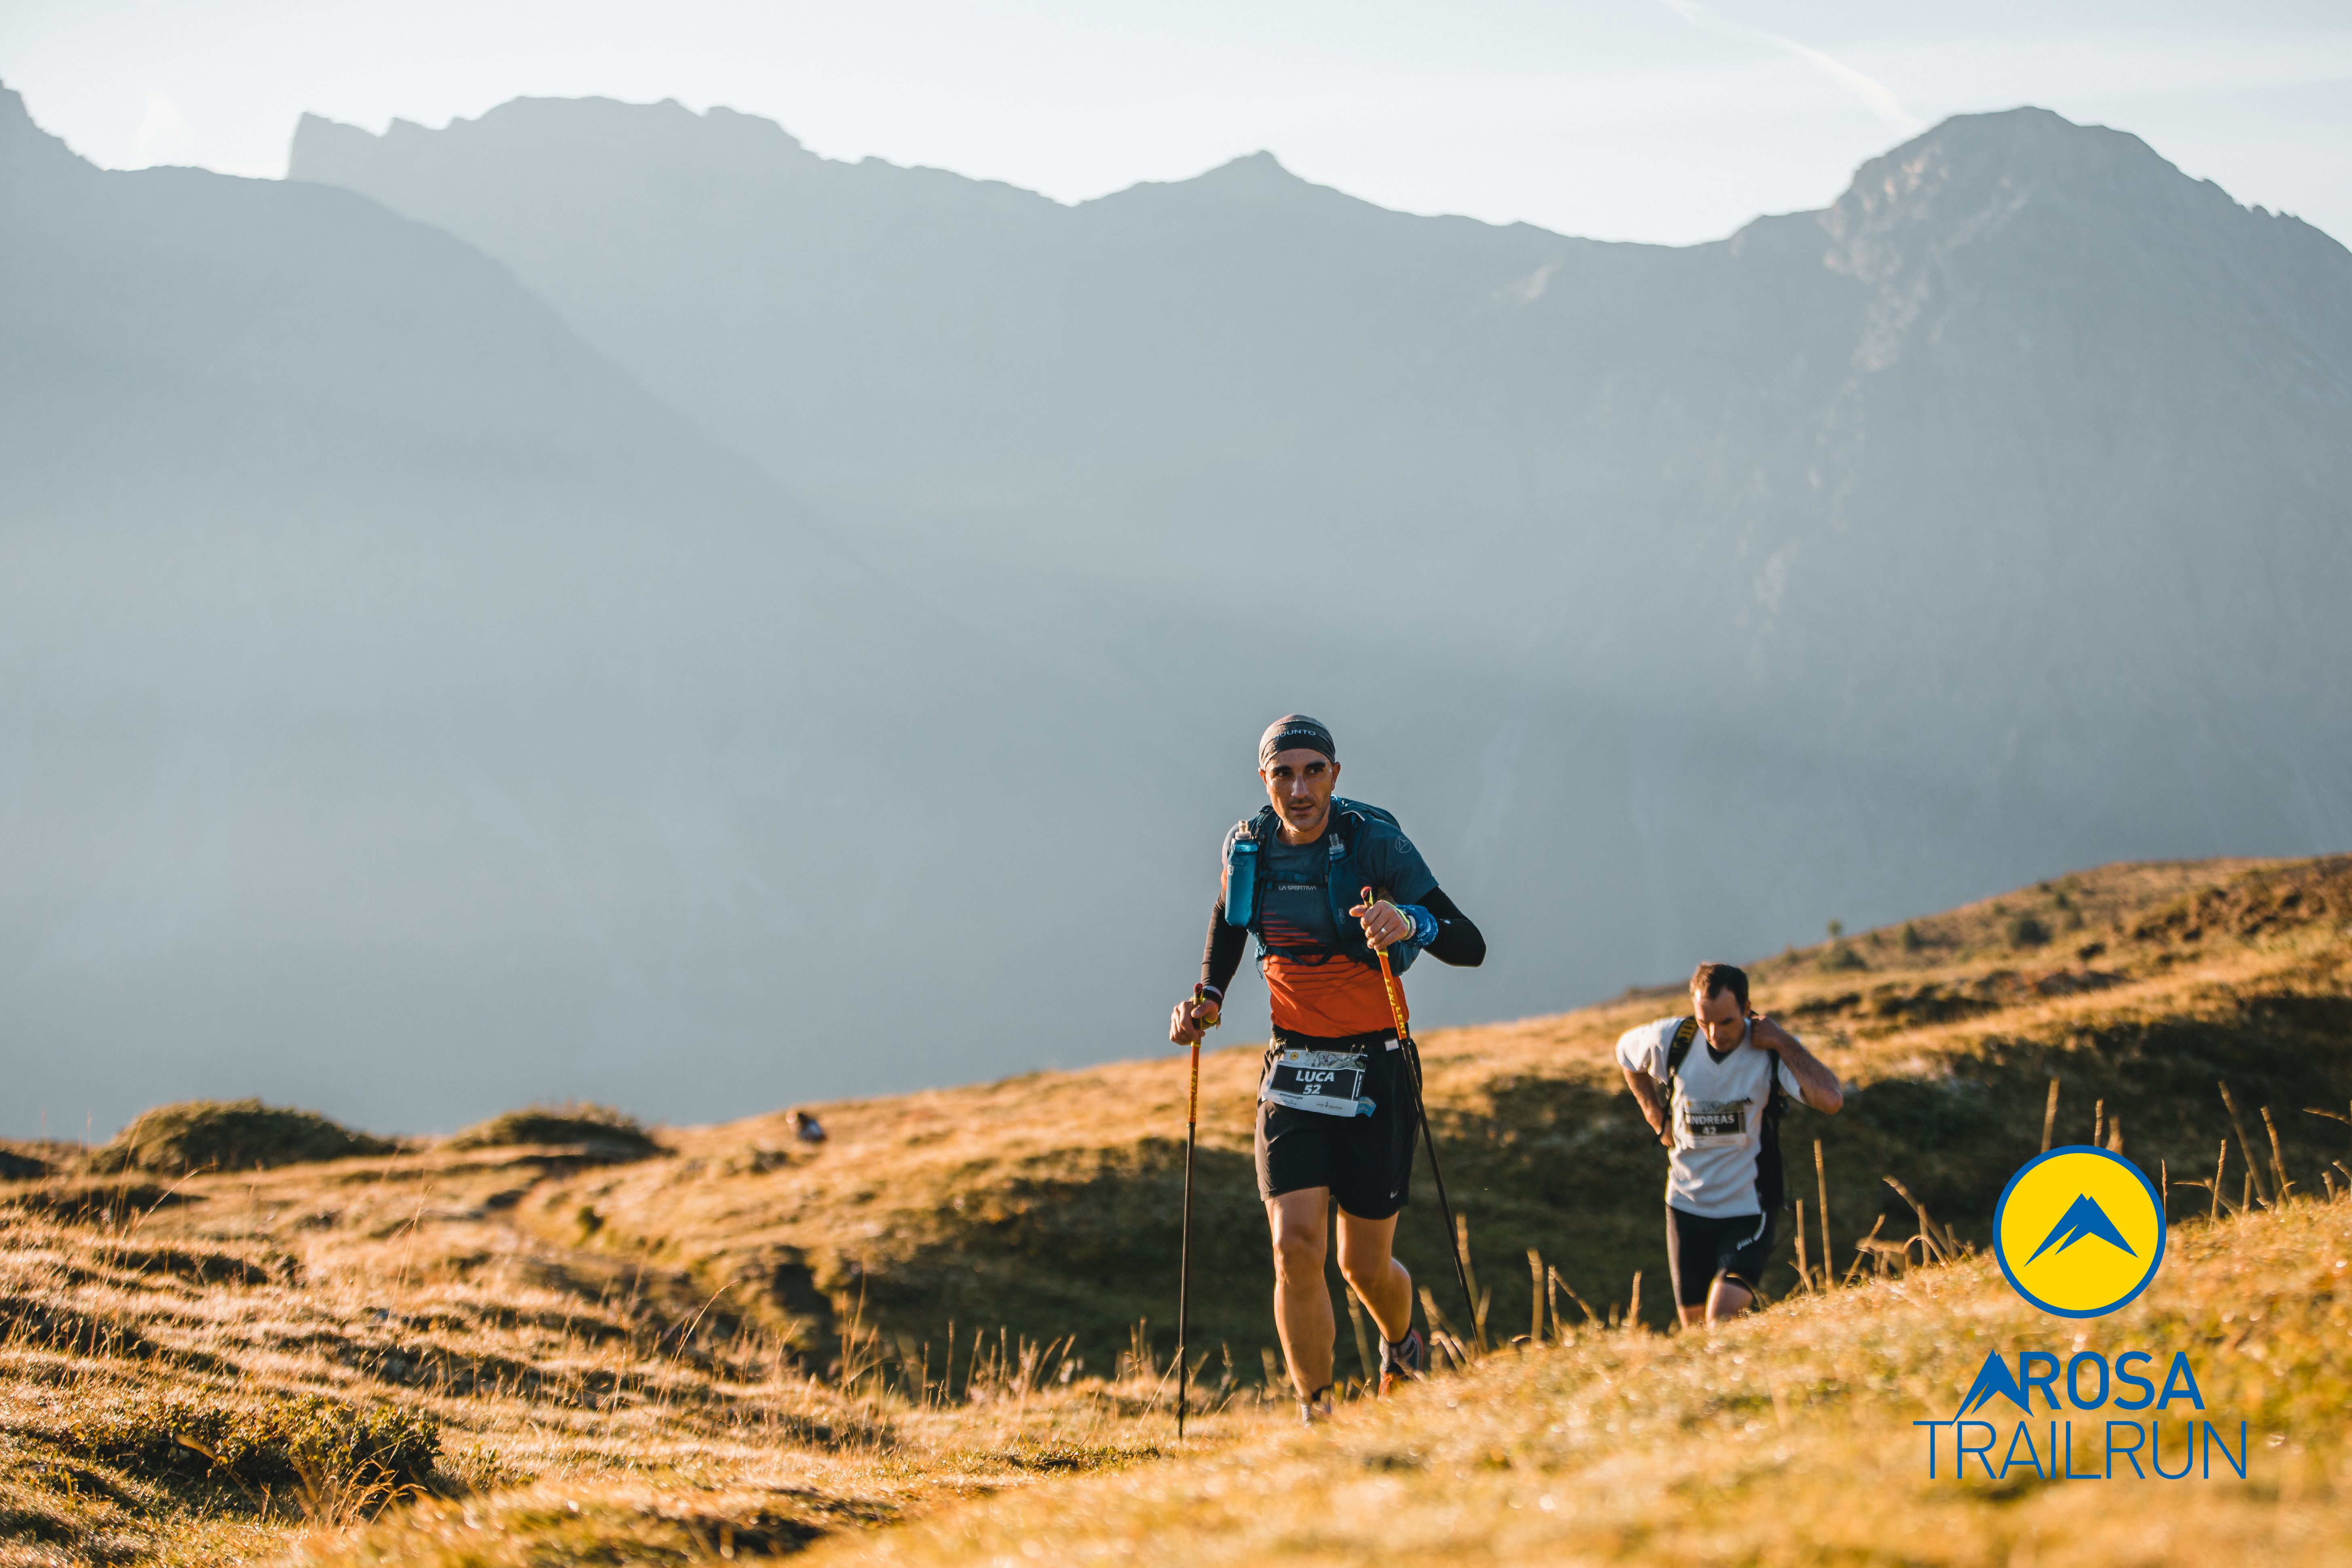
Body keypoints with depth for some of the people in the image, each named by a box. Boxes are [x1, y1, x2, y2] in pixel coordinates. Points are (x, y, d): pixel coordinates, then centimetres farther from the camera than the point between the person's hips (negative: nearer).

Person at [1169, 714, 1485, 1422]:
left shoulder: (1376, 844, -14)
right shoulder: (1248, 846, -1)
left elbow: (1471, 947, -19)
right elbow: (1229, 920, 23)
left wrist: (1411, 924, -39)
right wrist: (1206, 999, 8)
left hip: (1375, 1076, -2)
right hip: (1293, 1071, 3)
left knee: (1365, 1264, 6)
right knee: (1295, 1247, -14)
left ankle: (1402, 1343, 41)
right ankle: (1317, 1415, -3)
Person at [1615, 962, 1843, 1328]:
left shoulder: (1772, 1049, -17)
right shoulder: (1672, 1039, -10)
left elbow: (1830, 1100, -33)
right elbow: (1626, 1051, 15)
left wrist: (1783, 1043, -28)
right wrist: (1656, 1116, 7)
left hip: (1747, 1211, -3)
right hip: (1687, 1207, 3)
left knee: (1723, 1323, -19)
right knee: (1695, 1326, 12)